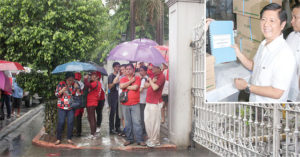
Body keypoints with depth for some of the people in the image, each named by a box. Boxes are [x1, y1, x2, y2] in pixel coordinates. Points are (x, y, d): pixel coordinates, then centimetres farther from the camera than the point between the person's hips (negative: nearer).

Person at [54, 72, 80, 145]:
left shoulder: (75, 85, 3)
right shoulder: (61, 84, -2)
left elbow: (78, 95, 0)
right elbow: (56, 94, -1)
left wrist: (77, 88, -16)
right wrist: (62, 90, -19)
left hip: (71, 107, 2)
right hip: (62, 107, -2)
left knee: (70, 122, 1)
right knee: (61, 122, -4)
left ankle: (69, 138, 13)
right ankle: (58, 139, 7)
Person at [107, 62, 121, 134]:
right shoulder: (111, 76, -3)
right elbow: (109, 87, -10)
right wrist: (114, 82, -25)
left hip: (119, 95, 6)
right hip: (113, 95, -6)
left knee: (118, 112, 7)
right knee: (112, 112, -6)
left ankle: (117, 128, 16)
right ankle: (111, 129, -2)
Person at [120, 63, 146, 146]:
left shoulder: (137, 78, 3)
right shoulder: (123, 79, 11)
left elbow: (135, 87, -13)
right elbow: (121, 86, -9)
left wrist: (126, 86, -3)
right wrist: (131, 81, -7)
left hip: (135, 104, -2)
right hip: (125, 104, 3)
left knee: (137, 122, -4)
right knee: (127, 122, 7)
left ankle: (140, 139, 1)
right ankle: (129, 139, 16)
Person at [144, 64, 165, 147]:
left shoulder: (161, 76, -13)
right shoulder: (153, 74, 14)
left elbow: (155, 87, -24)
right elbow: (146, 85, 9)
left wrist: (150, 80, -8)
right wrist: (151, 81, -8)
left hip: (155, 103, -9)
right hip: (148, 102, 9)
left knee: (154, 122, -2)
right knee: (147, 121, 14)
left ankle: (155, 141, 10)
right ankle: (150, 138, 28)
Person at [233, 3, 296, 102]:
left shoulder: (285, 55, -28)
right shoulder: (263, 44, 0)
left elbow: (276, 93, -28)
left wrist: (247, 87, -21)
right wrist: (238, 53, -1)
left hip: (271, 103, -7)